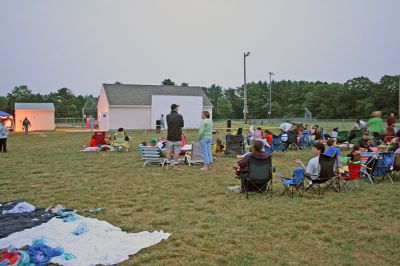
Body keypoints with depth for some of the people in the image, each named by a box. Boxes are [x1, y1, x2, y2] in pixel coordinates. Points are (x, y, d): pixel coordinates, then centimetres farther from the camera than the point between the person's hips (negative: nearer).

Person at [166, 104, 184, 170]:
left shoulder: (168, 116, -1)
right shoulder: (180, 116, -7)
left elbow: (168, 124, 10)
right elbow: (182, 125, 2)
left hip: (170, 137, 3)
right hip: (178, 137, -2)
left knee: (169, 152, 11)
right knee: (176, 153, 2)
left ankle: (168, 165, 15)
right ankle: (176, 166, 4)